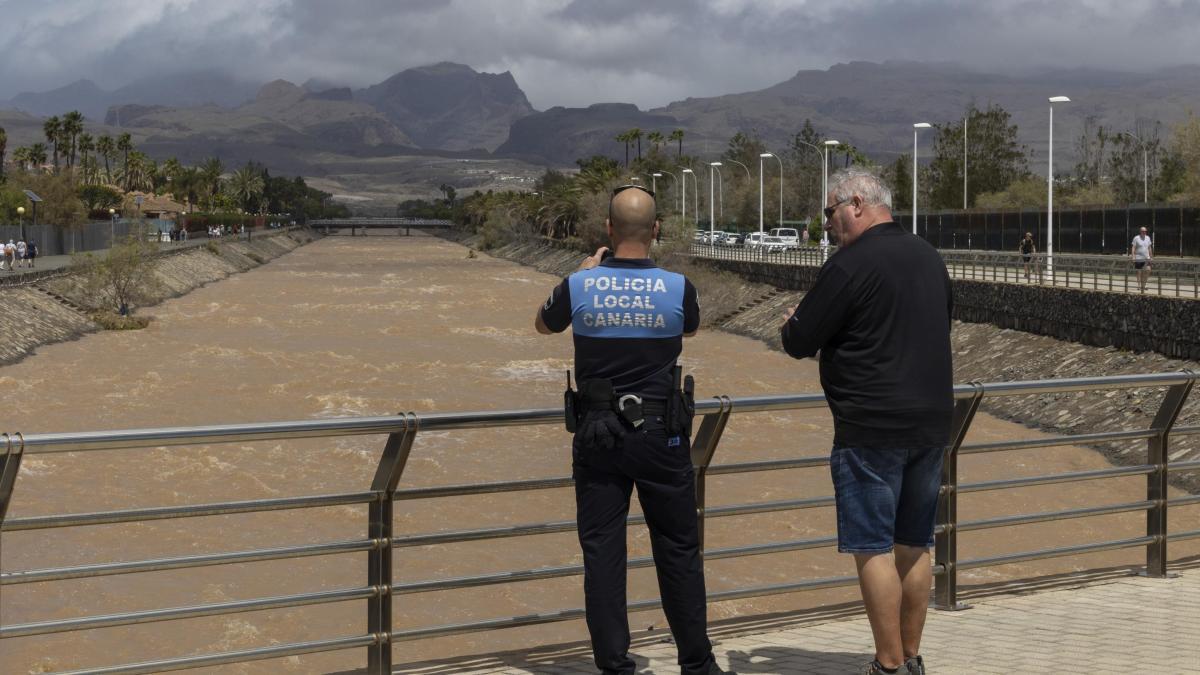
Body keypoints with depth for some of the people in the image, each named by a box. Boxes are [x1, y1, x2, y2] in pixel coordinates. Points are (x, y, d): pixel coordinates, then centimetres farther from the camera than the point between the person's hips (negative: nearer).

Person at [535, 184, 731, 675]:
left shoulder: (579, 287, -8)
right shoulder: (678, 289, -10)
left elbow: (543, 325, 14)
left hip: (597, 437, 1)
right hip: (660, 436, 0)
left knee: (602, 551, 7)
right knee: (678, 550, 10)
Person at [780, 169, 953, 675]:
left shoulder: (850, 264, -13)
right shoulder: (930, 259, 12)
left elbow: (799, 343, -10)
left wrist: (792, 325, 12)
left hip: (872, 430, -8)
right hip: (931, 423, 8)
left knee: (873, 548, -2)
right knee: (914, 545, 13)